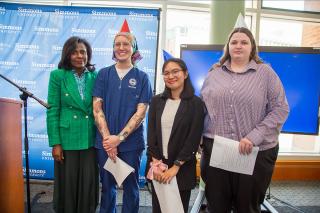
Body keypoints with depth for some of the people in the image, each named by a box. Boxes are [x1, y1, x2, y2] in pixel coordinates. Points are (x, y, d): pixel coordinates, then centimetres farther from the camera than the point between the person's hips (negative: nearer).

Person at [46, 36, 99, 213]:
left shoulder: (95, 76, 3)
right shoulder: (57, 75, -2)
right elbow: (52, 111, -3)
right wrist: (55, 143, -7)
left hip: (91, 140, 2)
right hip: (67, 139, -1)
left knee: (89, 184, 8)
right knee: (67, 184, 10)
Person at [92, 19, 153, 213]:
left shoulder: (142, 77, -1)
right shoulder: (104, 74, 3)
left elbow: (141, 112, -7)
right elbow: (97, 108, -2)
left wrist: (119, 138, -14)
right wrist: (107, 138, -12)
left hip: (131, 142, -1)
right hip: (105, 142, 1)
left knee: (130, 186, 12)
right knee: (107, 185, 15)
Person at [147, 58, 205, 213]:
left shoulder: (196, 103, -5)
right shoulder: (157, 101, 5)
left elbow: (194, 139, -10)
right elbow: (151, 133, 1)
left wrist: (175, 167, -13)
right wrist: (155, 162, -9)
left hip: (182, 168, -2)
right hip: (158, 166, 3)